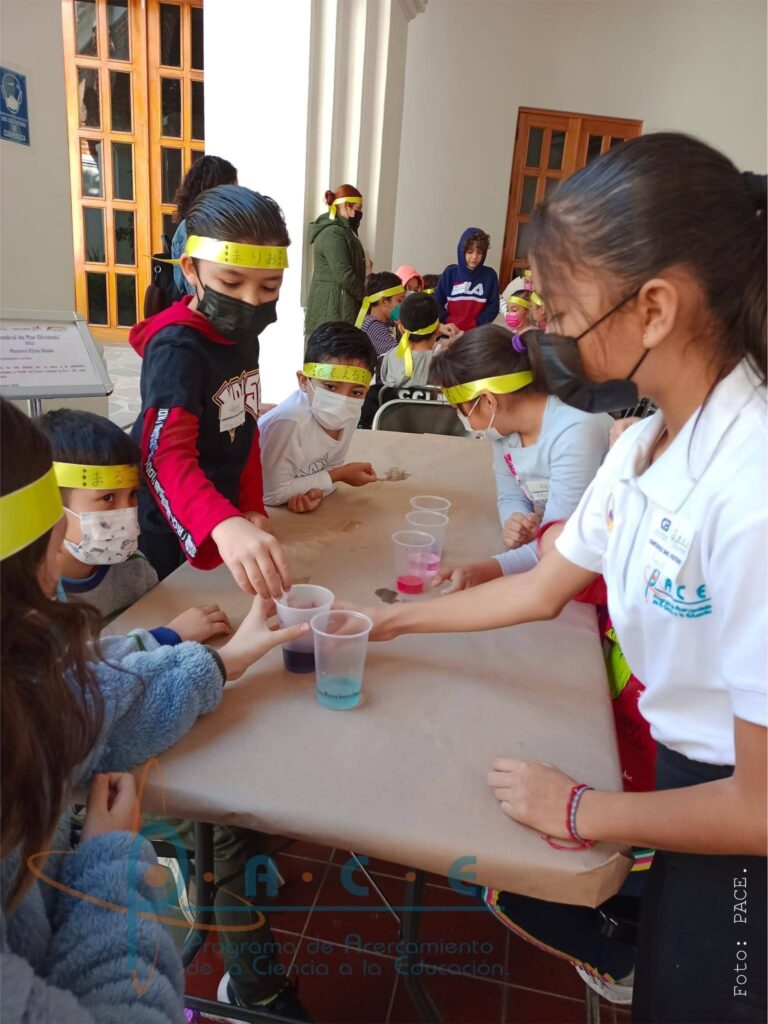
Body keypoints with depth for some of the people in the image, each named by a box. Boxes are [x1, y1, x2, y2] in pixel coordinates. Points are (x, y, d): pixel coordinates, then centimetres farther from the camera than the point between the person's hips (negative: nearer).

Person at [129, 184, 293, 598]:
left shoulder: (243, 337, 1)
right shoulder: (176, 348, -25)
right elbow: (166, 456, -39)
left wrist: (251, 509, 1)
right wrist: (224, 525, -56)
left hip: (220, 531, 8)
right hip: (170, 540, -7)